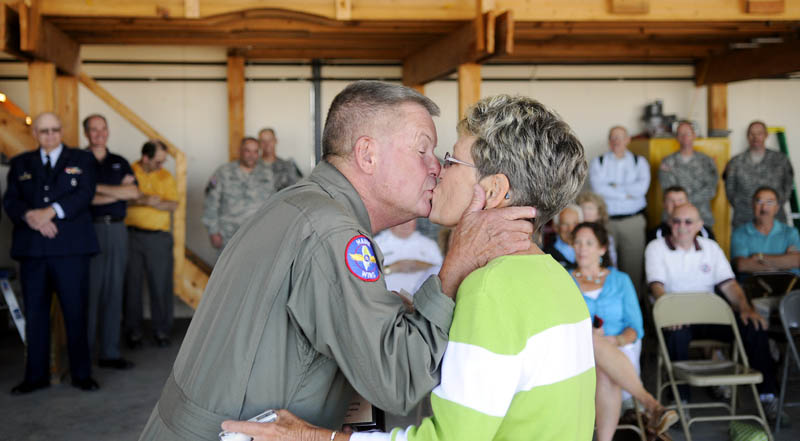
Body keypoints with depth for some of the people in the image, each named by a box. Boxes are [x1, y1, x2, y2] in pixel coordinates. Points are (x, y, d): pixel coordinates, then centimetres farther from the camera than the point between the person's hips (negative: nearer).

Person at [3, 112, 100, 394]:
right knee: (35, 314, 4)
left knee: (76, 312, -1)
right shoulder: (20, 164, 17)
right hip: (32, 249, 2)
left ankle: (81, 374, 8)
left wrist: (50, 211, -17)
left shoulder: (81, 160, 11)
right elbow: (10, 201, 5)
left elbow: (84, 195, -4)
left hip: (71, 247, -2)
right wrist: (30, 216, -16)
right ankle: (36, 375, 13)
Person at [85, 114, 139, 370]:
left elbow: (134, 193, 2)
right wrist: (118, 192, -6)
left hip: (116, 230, 4)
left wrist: (99, 188, -6)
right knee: (89, 291, -7)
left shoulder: (120, 163, 17)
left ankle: (109, 353, 10)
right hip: (90, 230, -4)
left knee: (114, 291, 5)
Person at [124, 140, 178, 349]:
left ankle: (162, 331, 11)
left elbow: (173, 205, -1)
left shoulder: (166, 177, 10)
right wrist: (145, 200, -18)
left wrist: (150, 201, -15)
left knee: (161, 285, 1)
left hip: (159, 237, 2)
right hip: (132, 235, -1)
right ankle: (133, 332, 13)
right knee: (132, 284, 3)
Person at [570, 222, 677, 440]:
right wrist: (588, 335, -20)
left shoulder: (620, 280, 15)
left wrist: (617, 340, -17)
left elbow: (636, 327, 7)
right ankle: (651, 404, -44)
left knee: (605, 375, -38)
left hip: (621, 351, 1)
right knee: (595, 343, -39)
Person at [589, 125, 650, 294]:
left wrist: (613, 187, -5)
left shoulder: (639, 162, 12)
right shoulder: (598, 162, 9)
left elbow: (642, 187, -6)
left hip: (633, 221, 1)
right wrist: (626, 193, -6)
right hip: (606, 221, -1)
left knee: (633, 264, -2)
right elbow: (598, 188, -9)